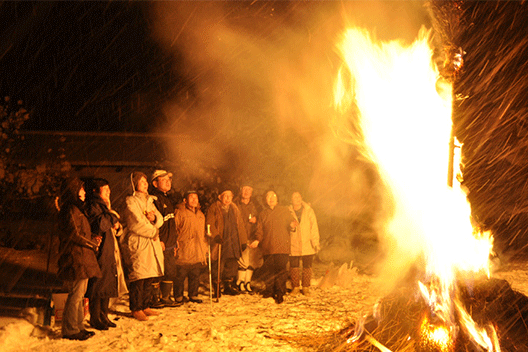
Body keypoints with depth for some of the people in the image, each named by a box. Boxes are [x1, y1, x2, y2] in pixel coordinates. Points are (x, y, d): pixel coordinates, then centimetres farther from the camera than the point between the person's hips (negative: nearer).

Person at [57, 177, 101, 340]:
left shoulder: (76, 209, 18)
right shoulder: (70, 210, -14)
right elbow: (75, 236, -18)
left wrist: (92, 240, 8)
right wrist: (93, 244, -6)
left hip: (82, 258, 10)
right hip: (76, 258, -10)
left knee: (79, 294, 14)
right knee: (76, 294, -6)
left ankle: (78, 326, 20)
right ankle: (70, 330, 0)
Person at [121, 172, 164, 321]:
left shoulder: (149, 201, 19)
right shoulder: (131, 202, -7)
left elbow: (160, 220, 14)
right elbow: (136, 224, -16)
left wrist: (154, 217, -9)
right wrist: (153, 232, -7)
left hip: (151, 244, 8)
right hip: (137, 244, -8)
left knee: (149, 278, 9)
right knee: (138, 277, -8)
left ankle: (145, 306, 17)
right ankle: (136, 309, 0)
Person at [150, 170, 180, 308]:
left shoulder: (167, 199, 19)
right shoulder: (153, 199, -11)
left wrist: (175, 241, 22)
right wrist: (159, 241, -21)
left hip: (170, 245, 9)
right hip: (159, 245, -9)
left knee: (171, 272, 11)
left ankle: (166, 298, 20)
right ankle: (153, 299, 4)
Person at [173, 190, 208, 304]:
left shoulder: (200, 214, 18)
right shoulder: (180, 212, -4)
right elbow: (174, 228, -6)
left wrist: (205, 248, 21)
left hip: (198, 253, 6)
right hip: (183, 252, -6)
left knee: (195, 275, 10)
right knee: (180, 275, -3)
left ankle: (193, 295, 21)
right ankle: (178, 297, 8)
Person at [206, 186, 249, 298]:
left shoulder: (234, 209, 15)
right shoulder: (214, 208, -1)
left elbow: (240, 225, 18)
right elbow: (210, 224, -9)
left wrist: (243, 241, 15)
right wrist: (215, 235, -23)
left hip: (233, 244, 5)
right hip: (220, 242, -5)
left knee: (232, 265, 9)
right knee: (218, 266, -4)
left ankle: (229, 287, 23)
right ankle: (216, 289, 6)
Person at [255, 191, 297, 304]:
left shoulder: (284, 210, 10)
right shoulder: (263, 214, 15)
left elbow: (291, 221, 10)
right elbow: (259, 230, 16)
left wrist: (292, 226, -14)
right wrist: (258, 240, -1)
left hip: (282, 247, -2)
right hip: (268, 247, 2)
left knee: (281, 270, -6)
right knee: (269, 270, 3)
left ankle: (280, 294, 1)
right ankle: (270, 290, 19)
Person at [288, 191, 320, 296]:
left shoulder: (309, 211, 2)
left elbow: (314, 227, 3)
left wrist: (315, 242, -2)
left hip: (307, 246, 0)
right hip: (293, 246, 0)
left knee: (307, 267, 5)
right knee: (294, 267, 5)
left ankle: (306, 288, 16)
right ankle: (295, 287, 18)